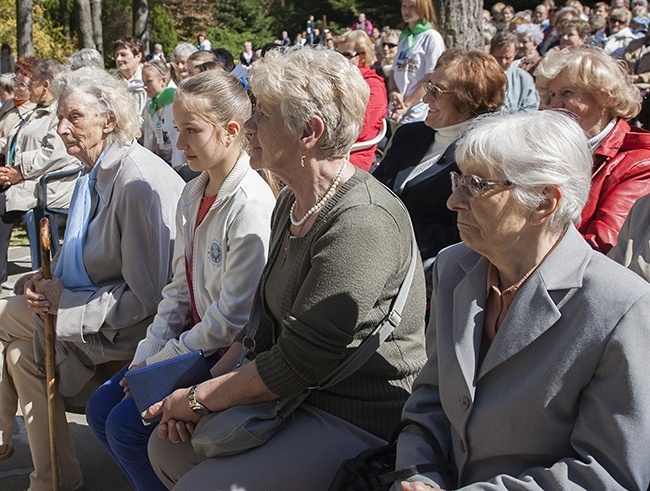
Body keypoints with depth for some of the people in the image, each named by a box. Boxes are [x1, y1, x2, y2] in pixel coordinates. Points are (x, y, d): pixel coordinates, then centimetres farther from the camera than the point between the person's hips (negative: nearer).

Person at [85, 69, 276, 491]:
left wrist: (160, 363, -14)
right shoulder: (193, 195, 6)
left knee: (127, 424, -15)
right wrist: (146, 356, 0)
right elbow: (179, 288, 10)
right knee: (101, 409, 5)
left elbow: (233, 317, -22)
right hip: (193, 339, 9)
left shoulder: (251, 205, -22)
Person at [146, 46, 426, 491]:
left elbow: (298, 362, -24)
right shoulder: (293, 202, 8)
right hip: (296, 399, 9)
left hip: (356, 422, -9)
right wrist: (212, 381, -2)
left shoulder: (362, 223, -26)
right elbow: (266, 318, 12)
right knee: (167, 446, 8)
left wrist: (197, 399, -13)